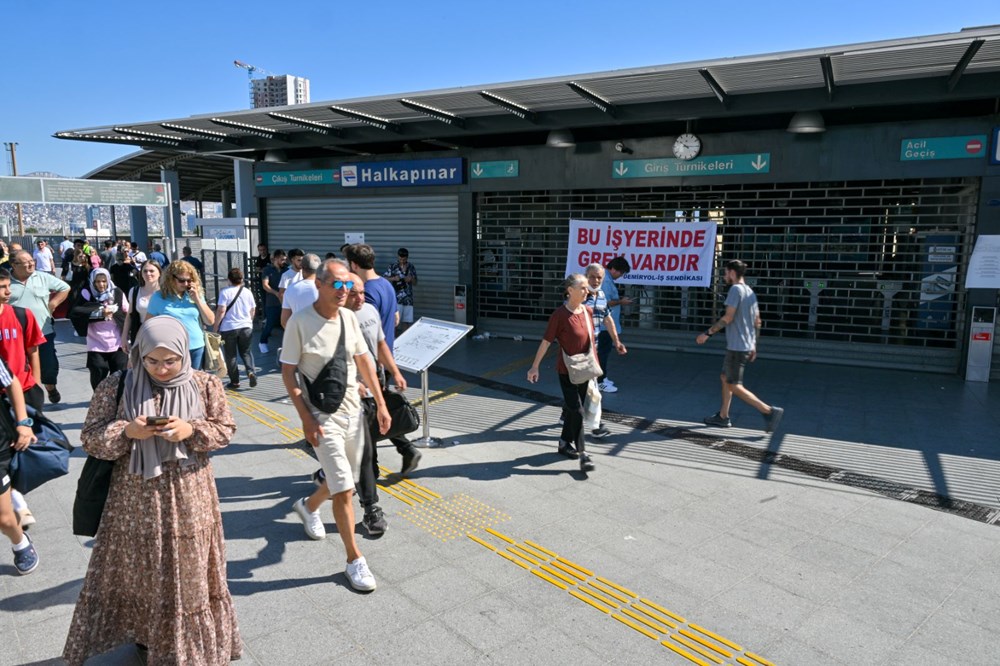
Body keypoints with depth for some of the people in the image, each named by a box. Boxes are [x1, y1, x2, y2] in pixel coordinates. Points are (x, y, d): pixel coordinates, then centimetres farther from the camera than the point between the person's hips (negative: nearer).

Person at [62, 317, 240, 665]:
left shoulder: (205, 385, -5)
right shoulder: (117, 386, -6)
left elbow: (225, 429, -1)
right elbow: (90, 438, -3)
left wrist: (191, 430, -20)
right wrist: (126, 432, -22)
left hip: (189, 499, 0)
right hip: (136, 500, 0)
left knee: (190, 572, 13)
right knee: (139, 571, 14)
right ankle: (146, 635, 38)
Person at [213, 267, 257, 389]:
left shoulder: (225, 292, -10)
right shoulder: (247, 292, 3)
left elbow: (221, 311, -15)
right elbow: (252, 311, 11)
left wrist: (215, 327, -5)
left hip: (228, 328, -3)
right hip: (246, 327, 3)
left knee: (230, 355, 8)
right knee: (246, 352, 17)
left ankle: (234, 381, 11)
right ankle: (251, 372, -6)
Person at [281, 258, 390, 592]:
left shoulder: (349, 317, 1)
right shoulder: (300, 322, -15)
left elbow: (364, 359, 10)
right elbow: (288, 373, -12)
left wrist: (381, 403, 8)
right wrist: (306, 419, -16)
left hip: (353, 410, 6)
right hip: (322, 415, -6)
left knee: (344, 481, 19)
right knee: (344, 489, -6)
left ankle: (308, 505, 50)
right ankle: (354, 560, 10)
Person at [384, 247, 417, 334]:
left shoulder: (411, 267, 7)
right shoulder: (392, 267, -3)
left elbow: (415, 283, 11)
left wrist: (411, 279, -10)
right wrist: (393, 278, -20)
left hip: (408, 299, 3)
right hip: (396, 299, -3)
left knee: (407, 321, 8)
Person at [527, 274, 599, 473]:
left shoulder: (588, 311, 2)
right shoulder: (560, 314, -15)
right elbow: (546, 341, -12)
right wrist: (534, 366, -9)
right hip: (567, 370, -6)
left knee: (573, 408, 16)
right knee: (577, 411, -7)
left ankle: (565, 443, 33)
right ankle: (582, 453, 0)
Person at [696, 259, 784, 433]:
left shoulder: (736, 289, -14)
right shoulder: (750, 292, 13)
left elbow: (728, 318, -20)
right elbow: (757, 322, 16)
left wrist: (708, 333, -13)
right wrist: (753, 345, 21)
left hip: (736, 347, -9)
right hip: (747, 346, 9)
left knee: (734, 386, -4)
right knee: (725, 378, 17)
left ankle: (769, 411, -9)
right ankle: (723, 417, 21)